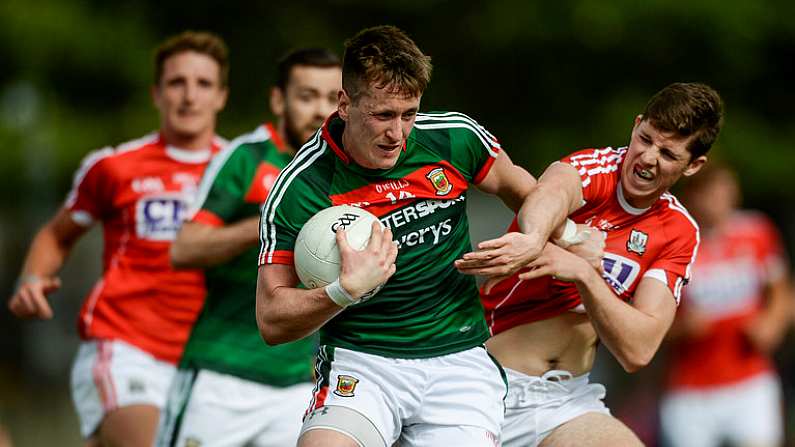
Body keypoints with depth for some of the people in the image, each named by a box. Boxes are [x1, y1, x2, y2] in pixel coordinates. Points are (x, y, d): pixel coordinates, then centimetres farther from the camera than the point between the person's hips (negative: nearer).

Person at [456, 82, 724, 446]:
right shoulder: (595, 168, -10)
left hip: (571, 397, 4)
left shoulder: (680, 232, 3)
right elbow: (553, 191, -37)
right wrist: (535, 238, -61)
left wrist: (583, 273, -26)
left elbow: (637, 351, -10)